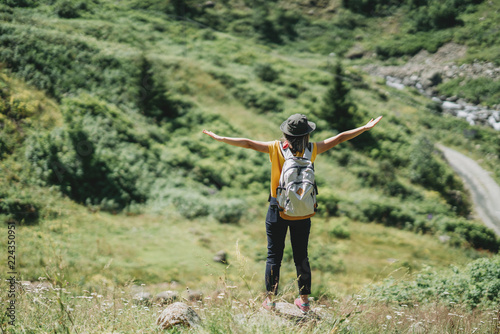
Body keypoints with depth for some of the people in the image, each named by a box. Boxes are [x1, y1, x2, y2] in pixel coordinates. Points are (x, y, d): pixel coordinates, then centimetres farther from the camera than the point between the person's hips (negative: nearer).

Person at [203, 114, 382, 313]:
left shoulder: (275, 148, -9)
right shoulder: (312, 150, -5)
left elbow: (248, 143, -9)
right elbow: (339, 138, 3)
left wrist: (220, 138, -1)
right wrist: (365, 128, 12)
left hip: (278, 209, -1)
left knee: (274, 255, 7)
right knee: (301, 256, 13)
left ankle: (270, 300, 12)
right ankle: (304, 300, 21)